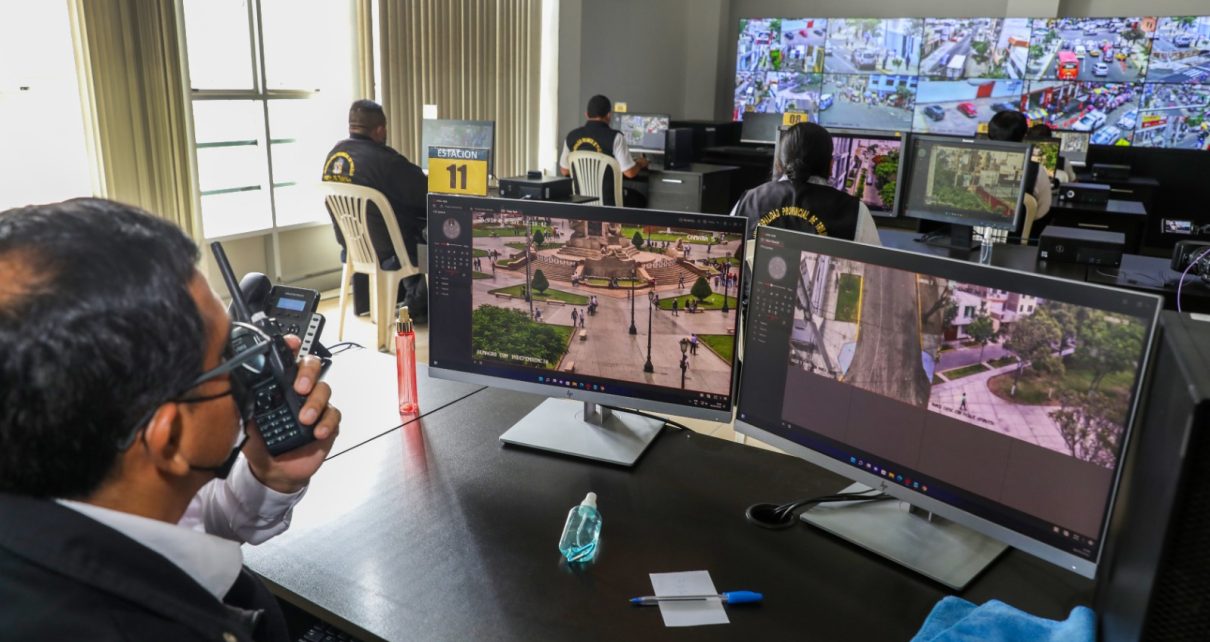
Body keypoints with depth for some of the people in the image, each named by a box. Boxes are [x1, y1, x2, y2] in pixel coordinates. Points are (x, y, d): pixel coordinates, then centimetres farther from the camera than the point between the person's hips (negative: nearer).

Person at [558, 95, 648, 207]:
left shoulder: (571, 136, -2)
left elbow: (564, 171, 9)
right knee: (641, 199, 27)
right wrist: (640, 164, 6)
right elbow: (629, 172, -16)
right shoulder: (615, 137, -17)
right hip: (609, 200, -5)